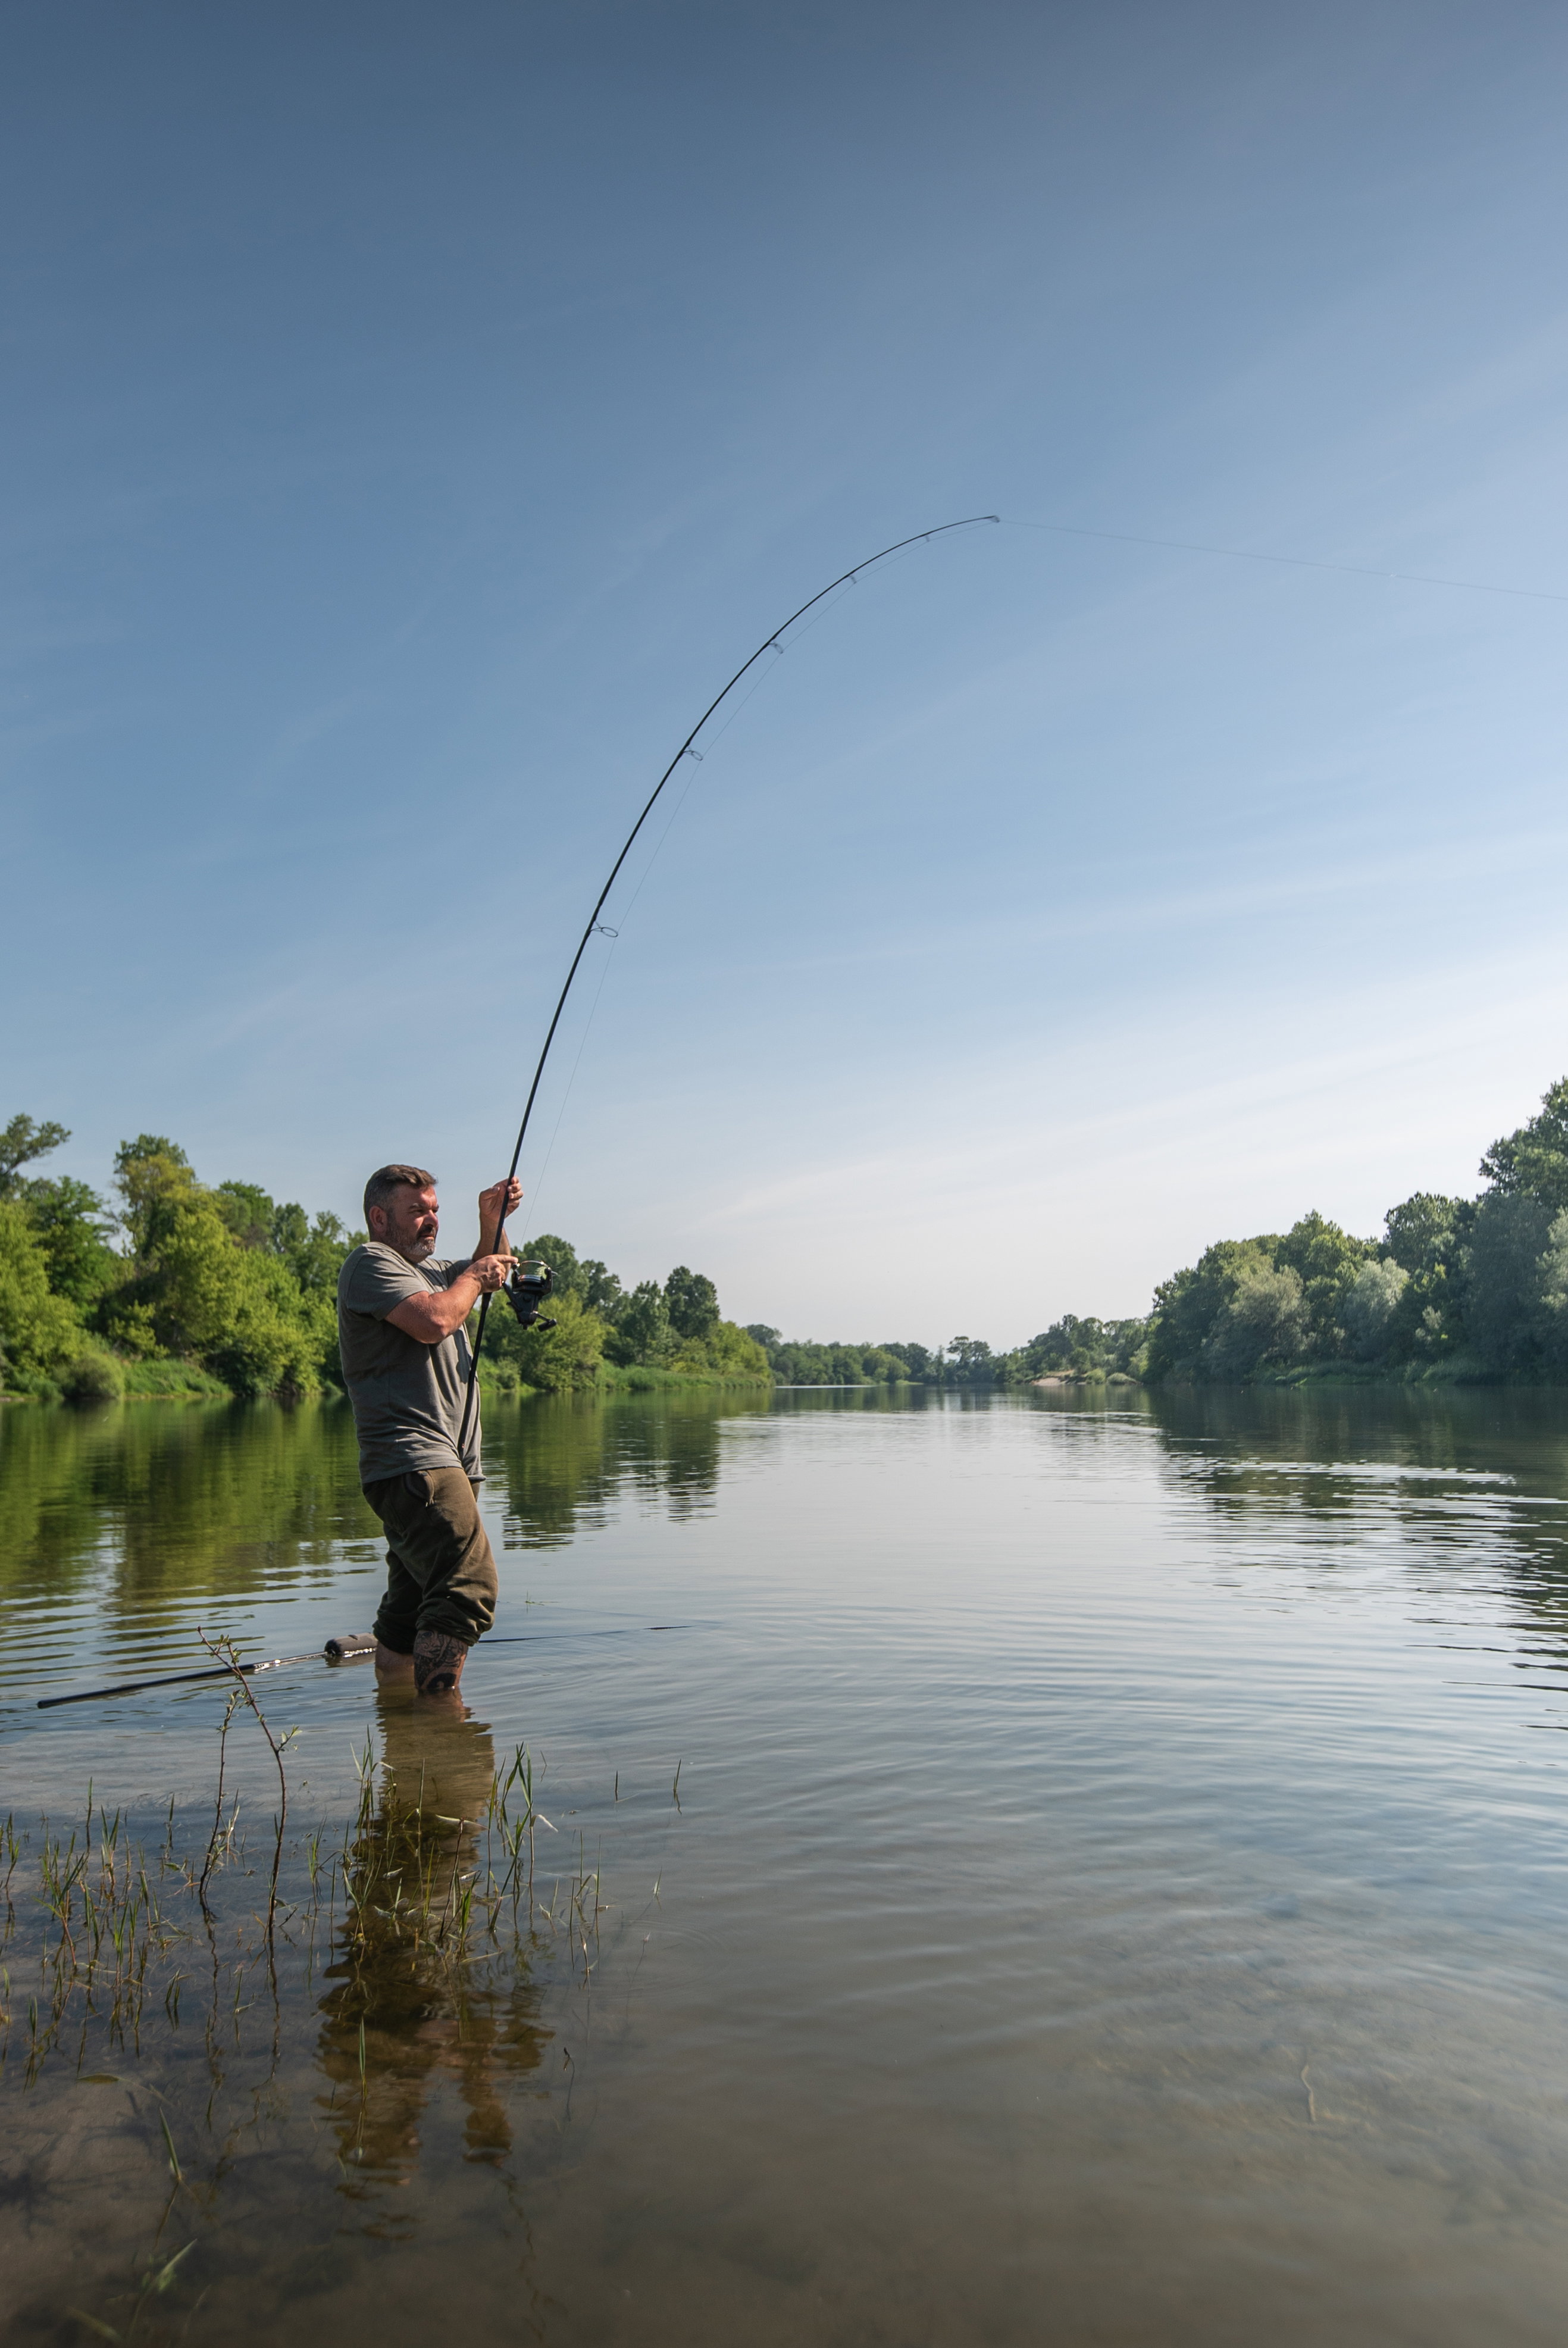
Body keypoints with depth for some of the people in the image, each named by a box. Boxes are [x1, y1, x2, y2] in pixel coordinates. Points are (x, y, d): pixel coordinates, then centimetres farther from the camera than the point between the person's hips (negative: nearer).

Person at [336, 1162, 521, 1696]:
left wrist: (491, 1222, 17)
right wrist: (474, 1276, -2)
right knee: (468, 1587, -20)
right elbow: (433, 1320, -20)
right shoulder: (371, 1262, -4)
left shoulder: (427, 1268, 25)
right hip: (413, 1462, -10)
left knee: (414, 1603, 11)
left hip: (447, 1462, 10)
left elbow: (493, 1272, 37)